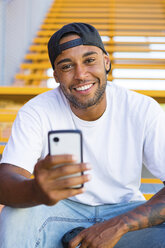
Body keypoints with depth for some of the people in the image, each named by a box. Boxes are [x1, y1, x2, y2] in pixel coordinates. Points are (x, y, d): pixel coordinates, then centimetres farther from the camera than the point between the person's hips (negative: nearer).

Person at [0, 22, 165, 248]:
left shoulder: (143, 110, -14)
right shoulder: (36, 113, -14)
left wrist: (118, 225, -31)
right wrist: (37, 191, -53)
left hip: (124, 211, 0)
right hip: (62, 211, 0)